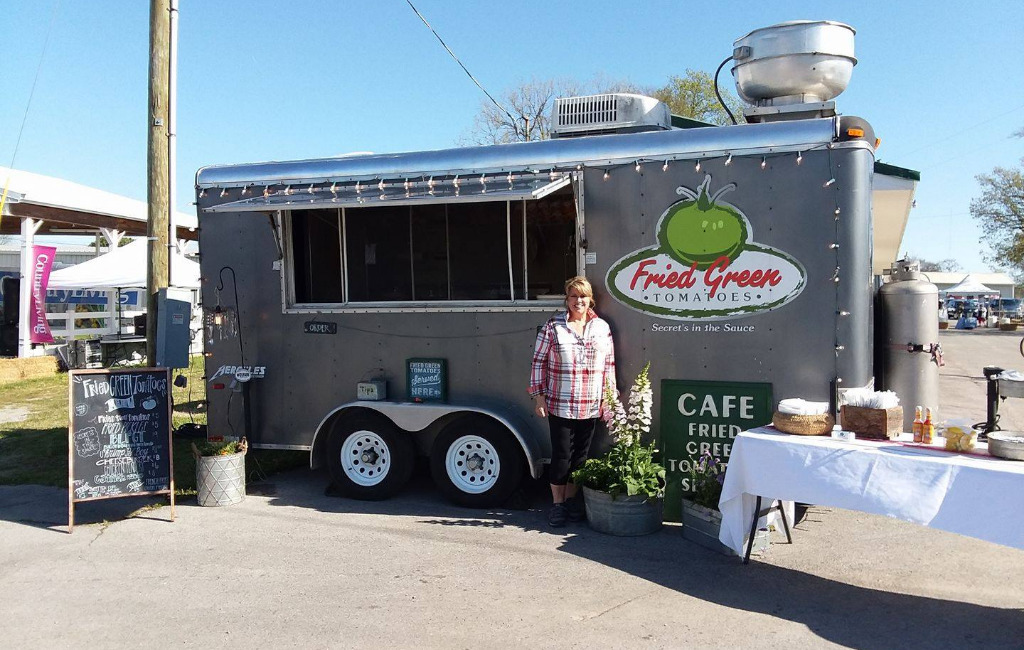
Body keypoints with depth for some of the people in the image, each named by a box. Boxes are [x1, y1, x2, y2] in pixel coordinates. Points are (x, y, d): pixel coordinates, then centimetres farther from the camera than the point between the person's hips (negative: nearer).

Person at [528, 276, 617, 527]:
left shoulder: (602, 328, 6)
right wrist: (539, 396, -4)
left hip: (590, 407, 3)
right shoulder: (553, 327, -2)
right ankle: (557, 504, 17)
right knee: (561, 454, 3)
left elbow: (609, 365, 9)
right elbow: (539, 362, 0)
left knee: (580, 454, 11)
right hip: (560, 405, -3)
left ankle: (571, 499, 27)